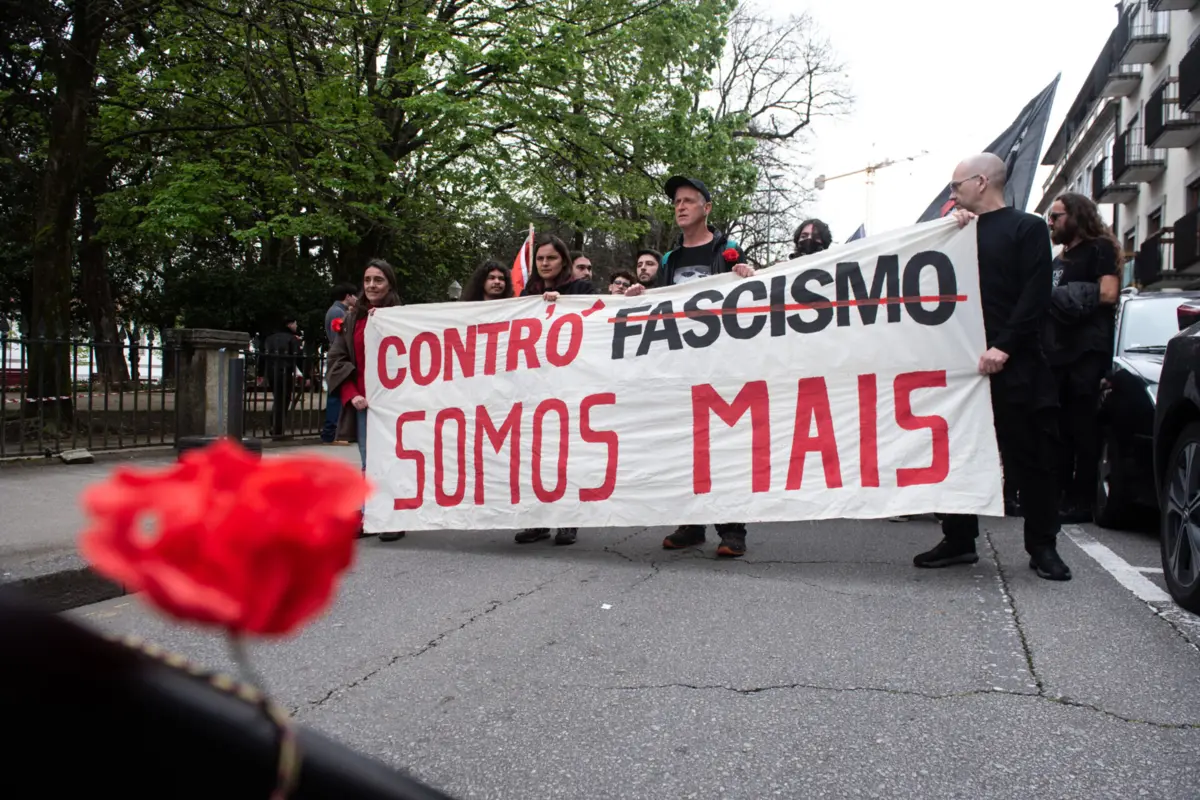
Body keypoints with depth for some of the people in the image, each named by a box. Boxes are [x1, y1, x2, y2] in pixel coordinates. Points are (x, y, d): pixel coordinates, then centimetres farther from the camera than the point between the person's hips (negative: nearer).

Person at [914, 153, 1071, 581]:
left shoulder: (1027, 228, 1)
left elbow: (1035, 298, -8)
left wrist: (1003, 347, -17)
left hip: (1012, 365, -5)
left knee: (1029, 458, 2)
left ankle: (1042, 547, 13)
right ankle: (959, 540, 17)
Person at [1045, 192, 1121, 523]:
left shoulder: (1100, 248, 2)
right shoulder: (1058, 261, 26)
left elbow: (1107, 293, -11)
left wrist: (1059, 296, -6)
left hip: (1087, 353, -8)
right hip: (1056, 353, 8)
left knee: (1082, 430, -7)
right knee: (1058, 430, 7)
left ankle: (1081, 502, -4)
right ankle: (1059, 496, 12)